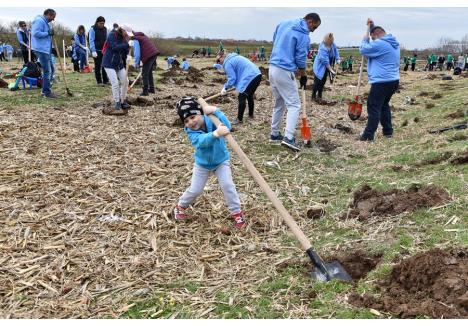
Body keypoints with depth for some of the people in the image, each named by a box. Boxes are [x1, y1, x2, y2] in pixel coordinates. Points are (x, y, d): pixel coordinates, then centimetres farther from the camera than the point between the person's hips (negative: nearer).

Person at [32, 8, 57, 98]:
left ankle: (46, 90, 22)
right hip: (41, 50, -11)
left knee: (51, 70, 14)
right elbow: (36, 33, -22)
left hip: (46, 50, 11)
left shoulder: (45, 22, 19)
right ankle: (47, 92, -1)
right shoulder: (40, 21, -12)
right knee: (47, 71, -8)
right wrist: (48, 33, -17)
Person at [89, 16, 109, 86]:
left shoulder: (105, 29, 10)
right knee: (97, 66, 2)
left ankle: (105, 80, 12)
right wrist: (93, 51, -19)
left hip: (104, 50, 5)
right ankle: (99, 81, 7)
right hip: (97, 50, -5)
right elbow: (91, 41, -11)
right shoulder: (93, 29, -7)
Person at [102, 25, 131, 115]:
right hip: (109, 63, -7)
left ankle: (123, 101, 19)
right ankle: (117, 104, -2)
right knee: (115, 83, -13)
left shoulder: (123, 38, 5)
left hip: (119, 63, 7)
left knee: (125, 81, 4)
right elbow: (114, 47, -28)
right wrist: (127, 45, -29)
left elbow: (125, 53, 3)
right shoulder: (112, 35, -13)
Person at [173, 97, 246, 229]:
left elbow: (227, 127, -42)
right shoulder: (191, 131, -26)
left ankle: (237, 213, 4)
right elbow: (202, 141, -48)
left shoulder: (212, 120, -24)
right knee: (195, 190, 6)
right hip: (202, 163, 0)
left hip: (221, 161, 0)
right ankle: (180, 207, 34)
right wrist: (216, 134, -68)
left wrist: (215, 111, -50)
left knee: (227, 185, -12)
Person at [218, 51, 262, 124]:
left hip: (250, 77, -10)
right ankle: (251, 115, 37)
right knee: (250, 96, 25)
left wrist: (225, 87, 6)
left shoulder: (227, 64, -5)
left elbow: (232, 79, -8)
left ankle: (239, 119, 1)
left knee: (241, 98, -3)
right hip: (257, 74, 10)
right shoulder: (234, 57, 24)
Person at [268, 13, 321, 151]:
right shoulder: (304, 36, -11)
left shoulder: (283, 24, 10)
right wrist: (303, 76, 10)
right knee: (294, 105, -4)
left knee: (279, 104, 19)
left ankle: (274, 134, 24)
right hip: (284, 72, -8)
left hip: (272, 68, 8)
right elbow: (301, 60, -9)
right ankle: (288, 137, -16)